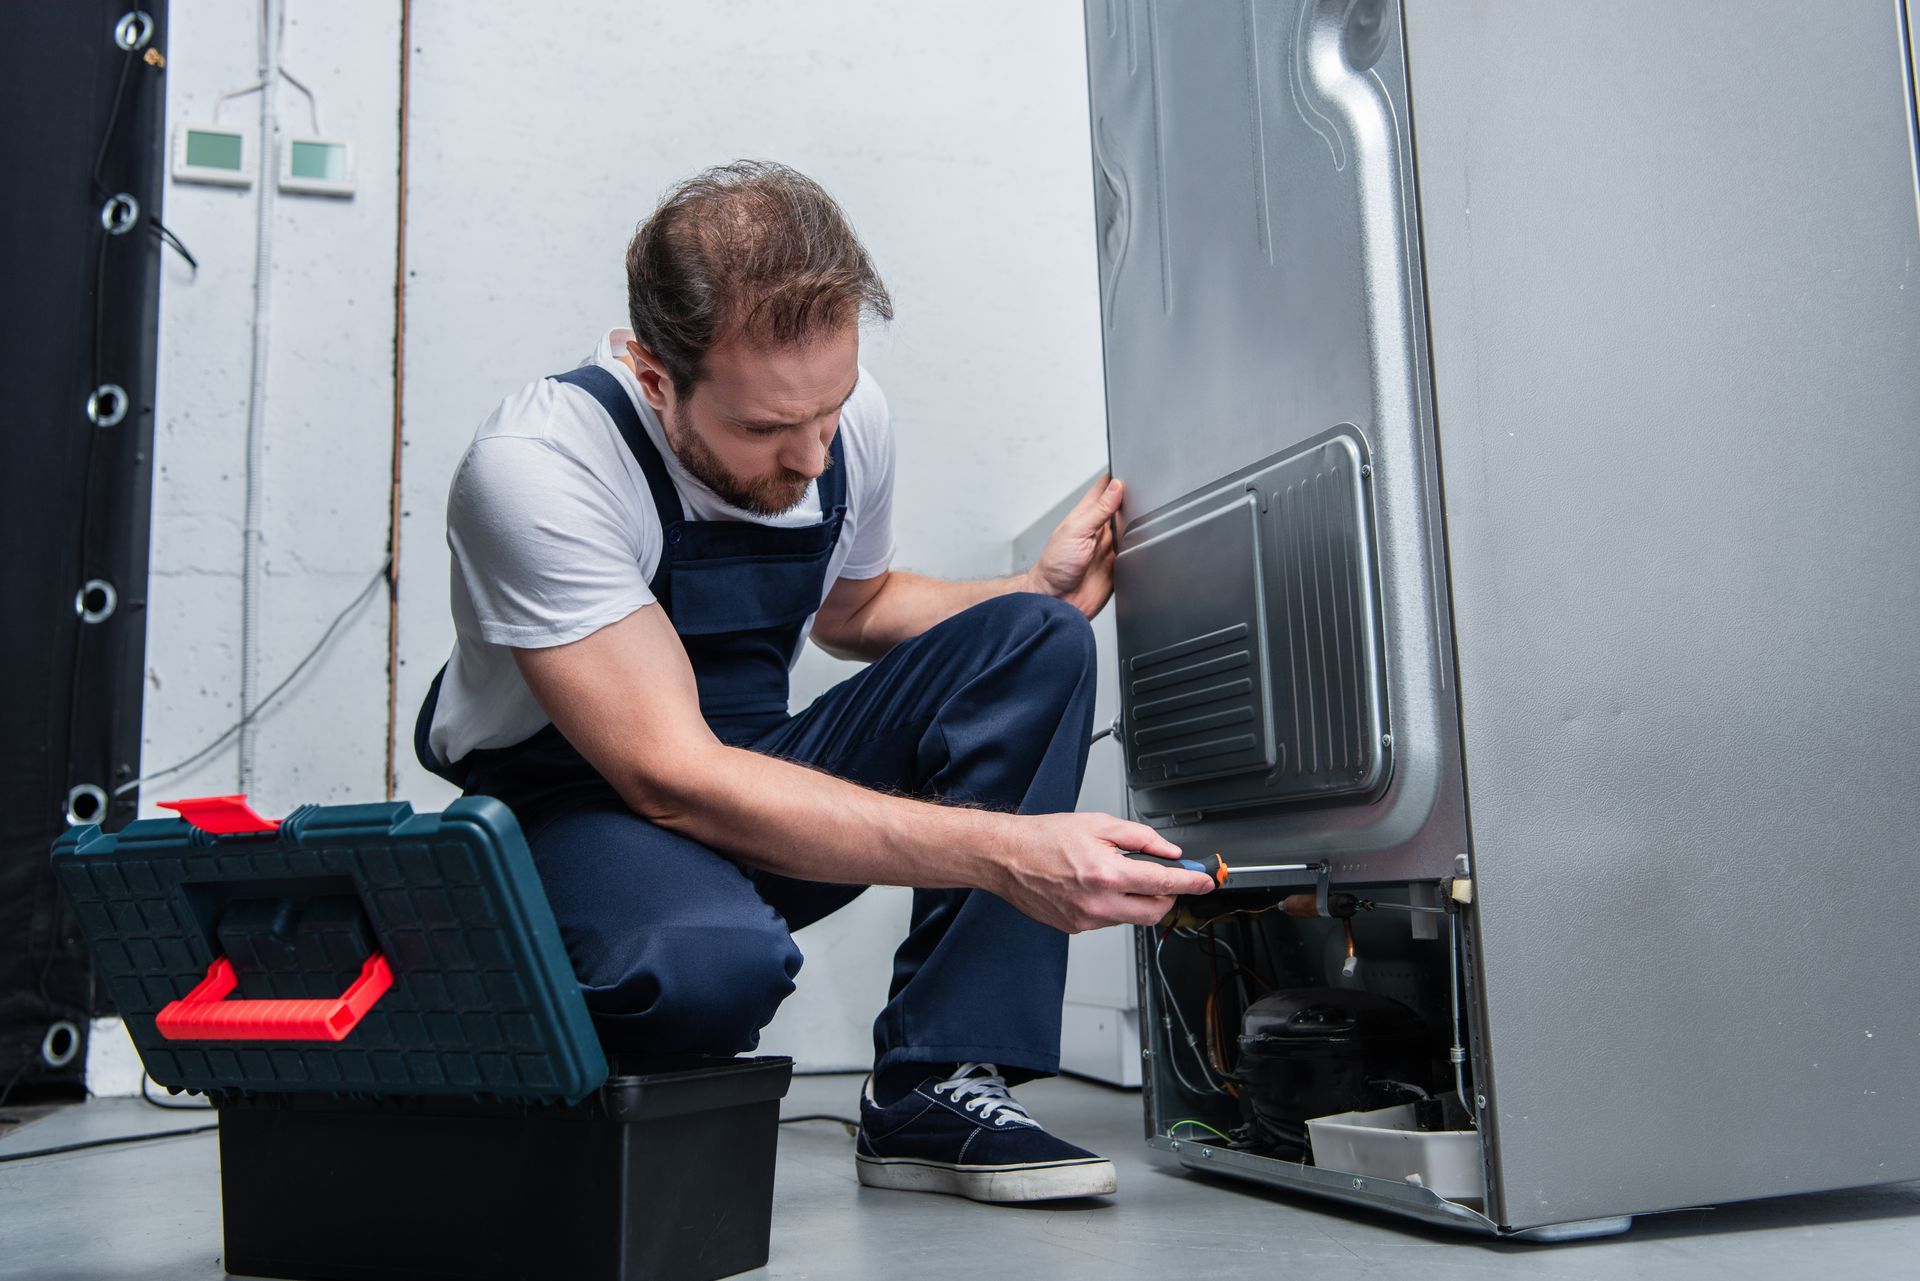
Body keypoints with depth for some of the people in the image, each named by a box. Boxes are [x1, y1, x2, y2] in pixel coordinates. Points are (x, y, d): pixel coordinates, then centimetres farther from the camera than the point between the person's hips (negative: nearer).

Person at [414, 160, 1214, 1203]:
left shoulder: (844, 420, -6)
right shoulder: (536, 467, -26)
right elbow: (675, 781, -32)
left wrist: (1041, 591, -3)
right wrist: (1005, 852, -36)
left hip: (750, 781, 6)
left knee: (1036, 642, -13)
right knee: (716, 959, -41)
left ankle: (936, 1089, -17)